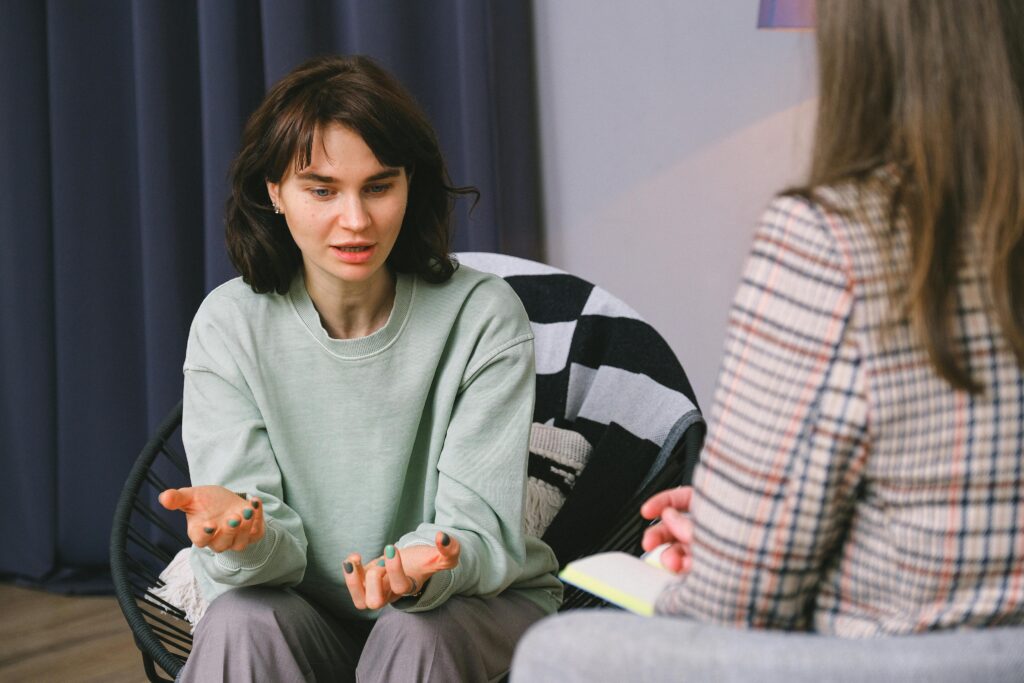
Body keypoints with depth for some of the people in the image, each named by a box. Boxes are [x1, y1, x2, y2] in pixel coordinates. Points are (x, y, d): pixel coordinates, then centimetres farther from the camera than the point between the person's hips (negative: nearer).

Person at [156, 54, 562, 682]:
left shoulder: (482, 316, -13)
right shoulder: (229, 325, -8)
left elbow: (480, 529, -17)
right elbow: (277, 554, -13)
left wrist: (423, 570, -40)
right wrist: (244, 531, -38)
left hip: (478, 600, 0)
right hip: (306, 610, 1)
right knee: (241, 623, -30)